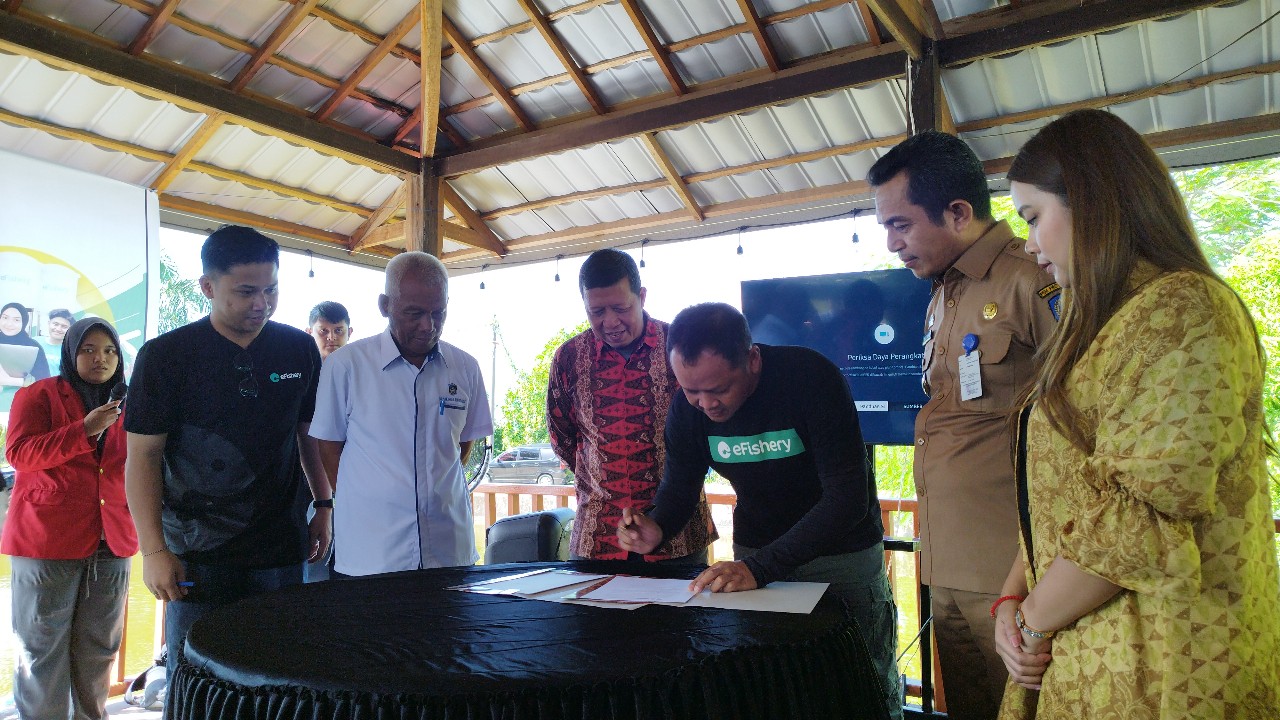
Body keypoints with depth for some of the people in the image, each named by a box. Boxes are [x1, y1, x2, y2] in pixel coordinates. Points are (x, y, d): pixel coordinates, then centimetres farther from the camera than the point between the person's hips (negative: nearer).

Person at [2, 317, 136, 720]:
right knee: (44, 649, 2)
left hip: (112, 541, 4)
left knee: (98, 649, 10)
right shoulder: (39, 395, 3)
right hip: (47, 538, -4)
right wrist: (84, 430, -19)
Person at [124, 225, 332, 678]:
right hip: (198, 555, -2)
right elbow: (144, 454, -5)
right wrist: (154, 550, -9)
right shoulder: (165, 356, -5)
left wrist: (324, 506, 9)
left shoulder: (299, 349, 3)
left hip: (281, 549, 2)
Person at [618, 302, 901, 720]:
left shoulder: (812, 377, -28)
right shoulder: (687, 405, -13)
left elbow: (848, 498, -30)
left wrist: (761, 568, -37)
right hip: (755, 554, 3)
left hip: (842, 555, -3)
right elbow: (679, 486, -1)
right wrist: (656, 529, -24)